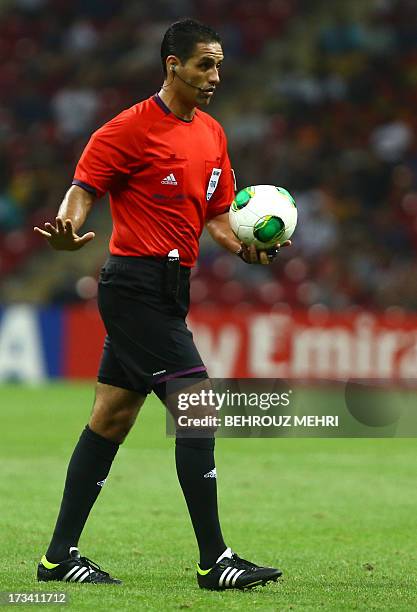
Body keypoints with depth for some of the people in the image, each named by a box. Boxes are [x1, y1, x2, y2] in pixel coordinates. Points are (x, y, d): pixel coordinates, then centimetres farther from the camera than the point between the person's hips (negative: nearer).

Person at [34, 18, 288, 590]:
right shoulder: (132, 128, -10)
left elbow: (216, 215, 18)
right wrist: (68, 229, -32)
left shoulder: (212, 134, 15)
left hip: (166, 293, 9)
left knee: (112, 419, 11)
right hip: (137, 284, -9)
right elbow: (84, 187, -11)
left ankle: (60, 554, 16)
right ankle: (214, 560, -11)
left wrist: (245, 247, -2)